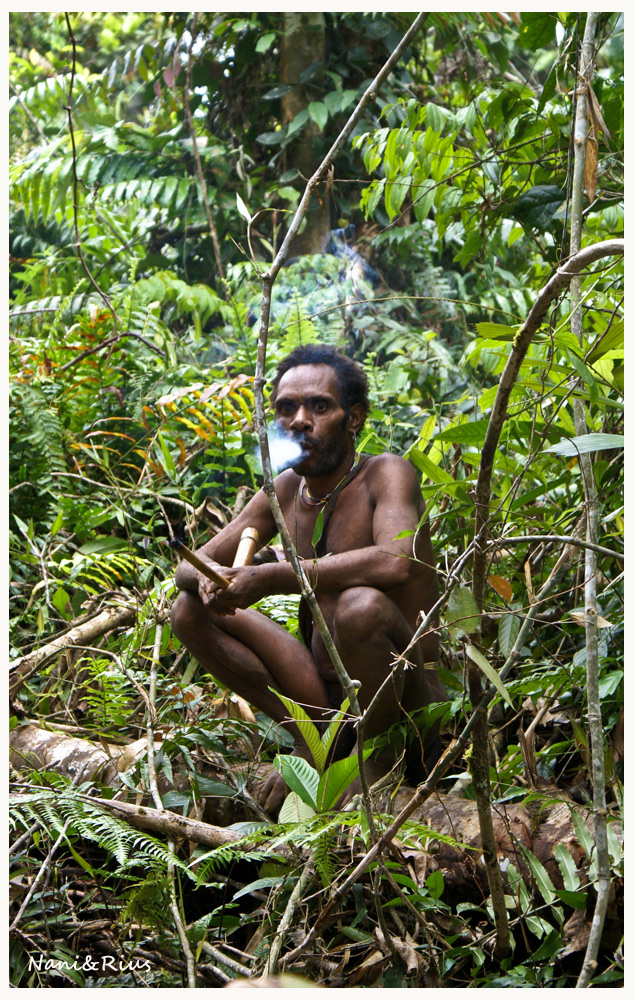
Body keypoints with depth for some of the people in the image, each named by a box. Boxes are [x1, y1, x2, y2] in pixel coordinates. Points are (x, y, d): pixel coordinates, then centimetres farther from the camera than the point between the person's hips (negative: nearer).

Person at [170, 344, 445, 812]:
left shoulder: (387, 475, -11)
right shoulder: (286, 489, 7)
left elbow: (396, 561, -33)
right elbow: (190, 566, 10)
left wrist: (273, 578, -32)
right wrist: (210, 580, -16)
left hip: (410, 703, -6)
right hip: (325, 696, 6)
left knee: (362, 604, -36)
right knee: (192, 611, 0)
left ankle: (378, 758, -9)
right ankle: (310, 742, 4)